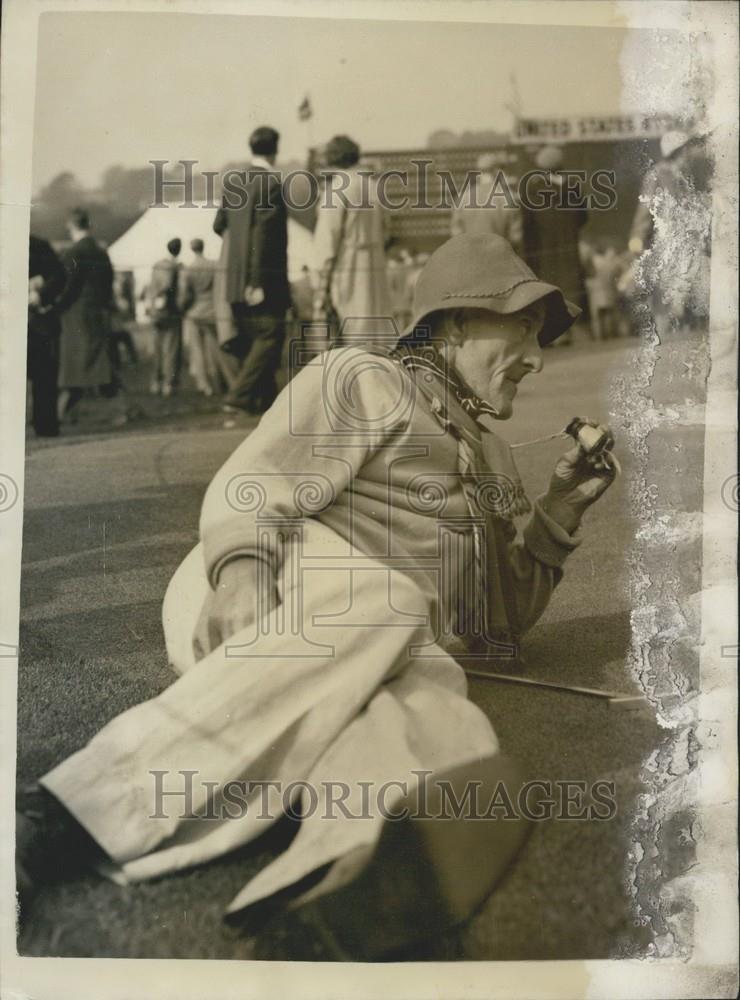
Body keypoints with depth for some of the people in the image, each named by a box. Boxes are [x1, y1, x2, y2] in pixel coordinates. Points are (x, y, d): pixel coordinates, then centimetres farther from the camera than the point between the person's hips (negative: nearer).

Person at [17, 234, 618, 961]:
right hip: (295, 576, -4)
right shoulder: (368, 379, 12)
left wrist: (561, 509, 22)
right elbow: (250, 491, -3)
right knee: (384, 600, -39)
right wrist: (241, 572, -25)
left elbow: (502, 617, 31)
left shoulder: (486, 455, 32)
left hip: (401, 653, 5)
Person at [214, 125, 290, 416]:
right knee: (269, 337, -3)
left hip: (235, 279, 8)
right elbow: (263, 234, -18)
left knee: (251, 339, 14)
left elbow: (218, 225, 15)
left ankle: (265, 397, 22)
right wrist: (257, 282, -18)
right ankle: (239, 397, -9)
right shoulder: (272, 183, -12)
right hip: (264, 279, -8)